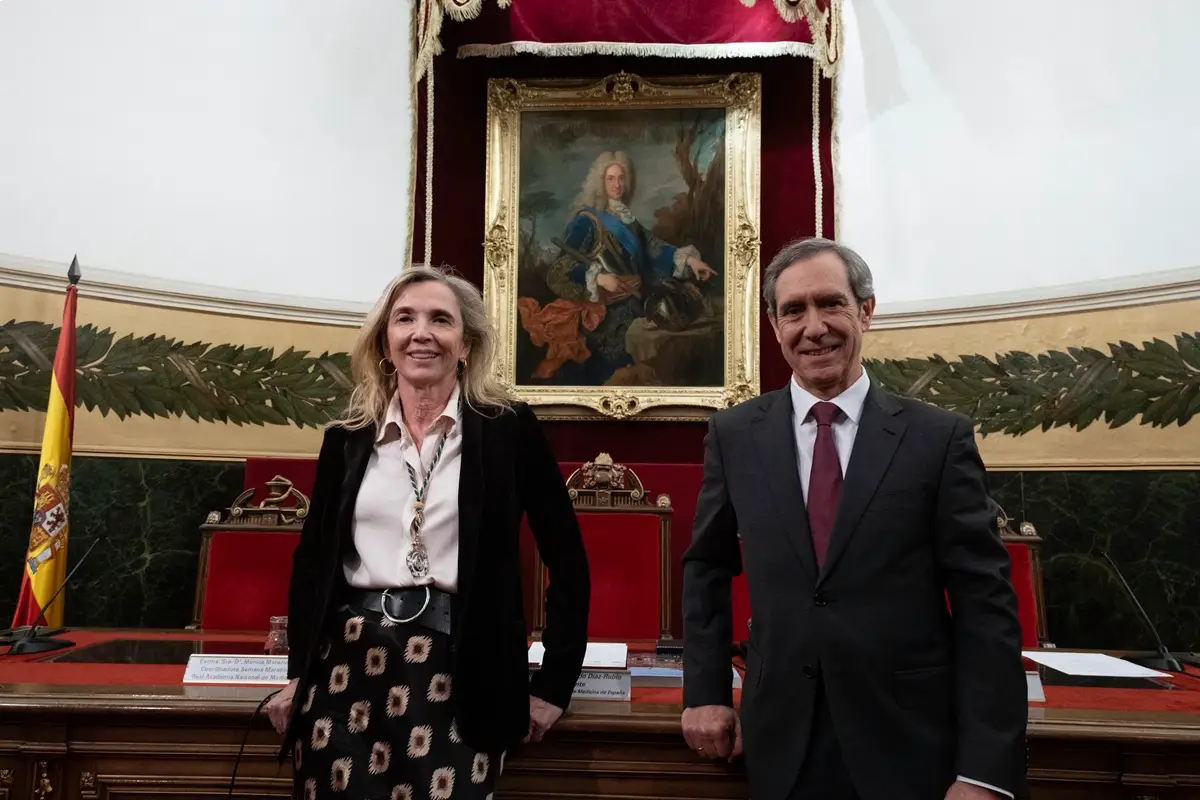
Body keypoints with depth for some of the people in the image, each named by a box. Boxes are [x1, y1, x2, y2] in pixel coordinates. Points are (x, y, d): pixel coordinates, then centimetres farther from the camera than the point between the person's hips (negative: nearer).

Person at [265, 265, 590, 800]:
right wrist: (298, 674, 10)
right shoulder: (346, 439, 8)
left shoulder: (507, 428, -1)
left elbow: (566, 559, 0)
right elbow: (312, 562, 16)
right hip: (346, 666, 3)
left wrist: (552, 685, -1)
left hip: (460, 676, -2)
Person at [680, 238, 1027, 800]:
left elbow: (986, 604, -7)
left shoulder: (940, 437, -6)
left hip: (910, 751, -2)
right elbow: (707, 569, 11)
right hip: (781, 750, 2)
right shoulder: (734, 435, 1)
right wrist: (705, 693, 5)